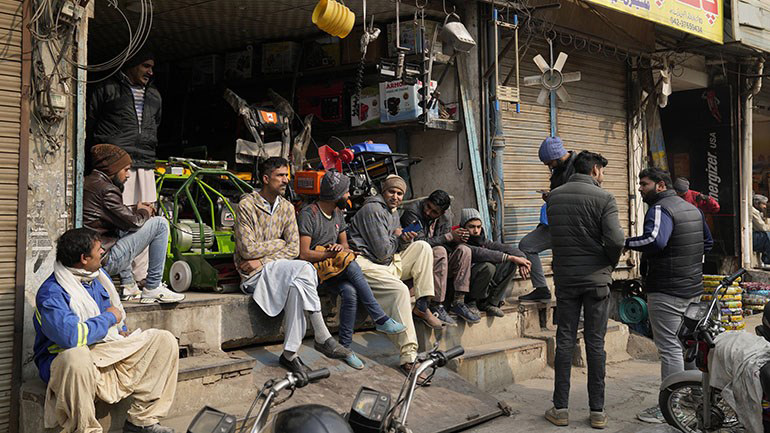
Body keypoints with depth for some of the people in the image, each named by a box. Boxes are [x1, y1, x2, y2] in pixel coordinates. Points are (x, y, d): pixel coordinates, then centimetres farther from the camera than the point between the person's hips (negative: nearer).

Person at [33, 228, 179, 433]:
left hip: (110, 353, 8)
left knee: (165, 341, -3)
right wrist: (109, 318, -17)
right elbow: (71, 336, -33)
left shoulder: (99, 276, 10)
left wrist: (121, 331, 7)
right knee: (77, 357, -44)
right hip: (67, 360, -8)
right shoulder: (51, 294, -18)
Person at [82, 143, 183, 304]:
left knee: (122, 230, 36)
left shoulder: (86, 182, 14)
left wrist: (137, 211, 9)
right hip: (106, 262, -10)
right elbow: (133, 222, -11)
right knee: (160, 223, -4)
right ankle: (152, 288, 0)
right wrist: (144, 212, 10)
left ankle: (128, 285, 24)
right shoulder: (106, 189, -15)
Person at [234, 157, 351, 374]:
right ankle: (322, 337, -26)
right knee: (303, 269, -29)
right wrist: (279, 243, -4)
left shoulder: (287, 207, 9)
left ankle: (290, 354, -25)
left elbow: (294, 249, 2)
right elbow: (248, 250, -14)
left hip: (276, 268, 5)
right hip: (254, 274, -5)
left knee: (296, 287, -31)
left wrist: (262, 259, -11)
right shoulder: (247, 205, -8)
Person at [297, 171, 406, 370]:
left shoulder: (338, 214, 13)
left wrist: (341, 248, -8)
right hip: (313, 270, -6)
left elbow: (345, 245, 17)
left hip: (333, 269, 6)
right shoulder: (308, 214, -12)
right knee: (351, 265, -33)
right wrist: (333, 254, -16)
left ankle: (345, 347, -19)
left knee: (350, 292, -28)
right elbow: (303, 254, -18)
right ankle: (380, 319, -27)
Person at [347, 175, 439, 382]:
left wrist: (405, 240, -4)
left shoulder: (393, 212, 20)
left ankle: (421, 306, -4)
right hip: (366, 264, -10)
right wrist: (396, 237, 3)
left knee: (423, 246, 3)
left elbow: (395, 248, 20)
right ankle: (408, 358, -34)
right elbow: (383, 252, -17)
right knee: (399, 289, -33)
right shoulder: (373, 210, -11)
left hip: (389, 264, 10)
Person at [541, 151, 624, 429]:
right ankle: (597, 411, 11)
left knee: (565, 341, 8)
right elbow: (616, 240, -17)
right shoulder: (604, 198, -9)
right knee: (595, 343, 5)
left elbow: (553, 235, 9)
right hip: (596, 277, -3)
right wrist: (611, 264, 1)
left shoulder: (554, 197, 4)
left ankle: (560, 409, 11)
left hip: (565, 277, 3)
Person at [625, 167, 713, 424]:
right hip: (693, 289, 10)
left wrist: (624, 243, -22)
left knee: (669, 349, -6)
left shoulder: (660, 209, -15)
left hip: (666, 291, -10)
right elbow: (708, 243, 24)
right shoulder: (692, 209, 15)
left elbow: (655, 241, -34)